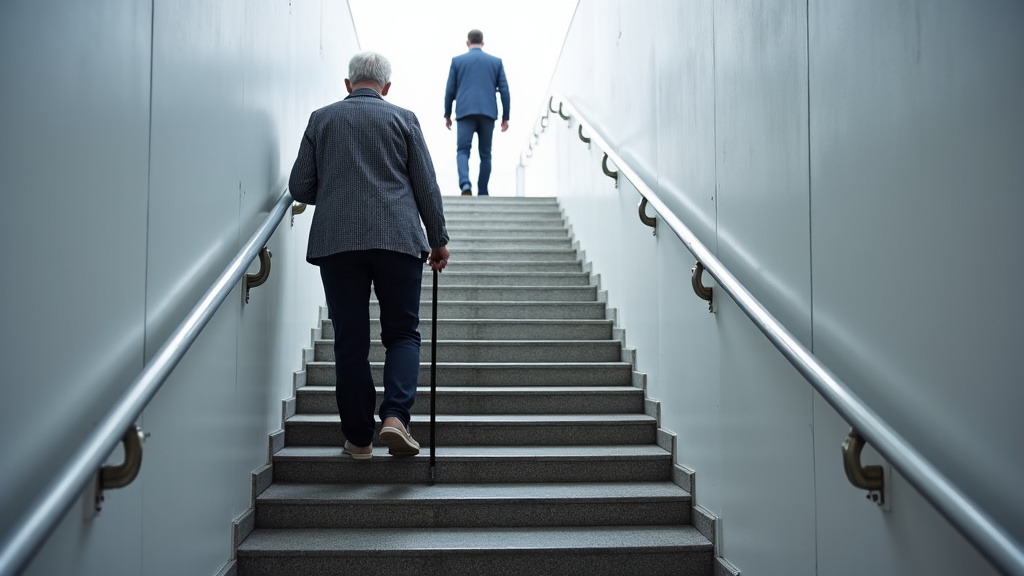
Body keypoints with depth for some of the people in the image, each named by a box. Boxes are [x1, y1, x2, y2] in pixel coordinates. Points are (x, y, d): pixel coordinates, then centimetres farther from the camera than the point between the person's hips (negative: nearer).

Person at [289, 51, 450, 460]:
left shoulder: (321, 119, 12)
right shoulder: (403, 118, 8)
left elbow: (300, 187, 10)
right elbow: (427, 187, 6)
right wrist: (439, 240, 15)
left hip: (335, 241, 1)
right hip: (398, 239, -1)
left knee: (350, 341, 6)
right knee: (402, 333, 8)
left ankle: (359, 438, 10)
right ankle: (395, 416, -11)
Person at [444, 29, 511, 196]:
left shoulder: (457, 60, 8)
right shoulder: (496, 61, 11)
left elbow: (450, 90, 7)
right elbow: (504, 90, 7)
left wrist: (447, 114, 16)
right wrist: (505, 117, 11)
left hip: (465, 112, -1)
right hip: (488, 113, 1)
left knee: (463, 151, -2)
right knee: (485, 154, 10)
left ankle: (465, 184, -27)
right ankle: (482, 193, 10)